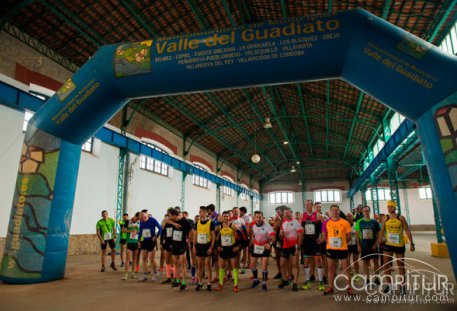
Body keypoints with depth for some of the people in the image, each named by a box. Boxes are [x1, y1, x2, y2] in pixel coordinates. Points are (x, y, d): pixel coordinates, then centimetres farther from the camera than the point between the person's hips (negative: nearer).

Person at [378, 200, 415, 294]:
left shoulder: (401, 218, -5)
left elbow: (407, 231, -3)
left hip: (399, 245, -2)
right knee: (386, 265, 2)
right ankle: (389, 284, 16)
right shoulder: (385, 219, 0)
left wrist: (412, 244, -8)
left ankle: (402, 285, 24)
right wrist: (377, 243, 1)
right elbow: (382, 231, 7)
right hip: (388, 245, 2)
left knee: (401, 265, 10)